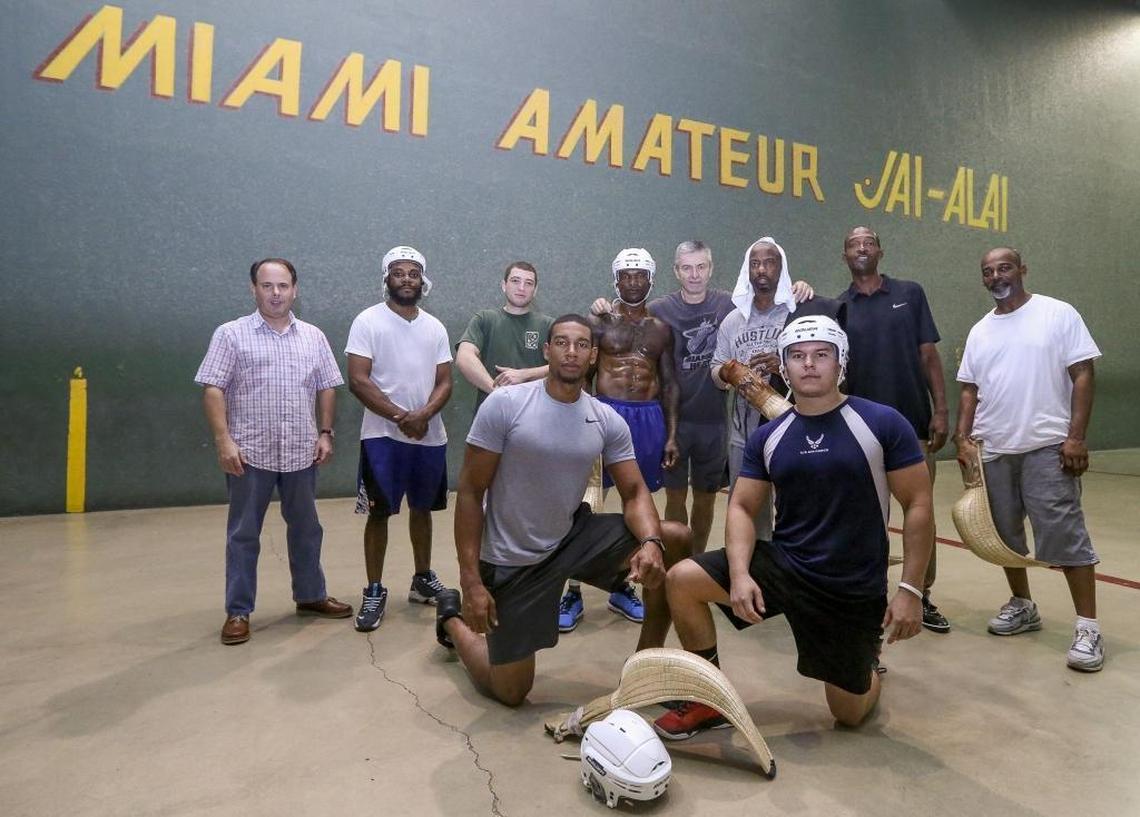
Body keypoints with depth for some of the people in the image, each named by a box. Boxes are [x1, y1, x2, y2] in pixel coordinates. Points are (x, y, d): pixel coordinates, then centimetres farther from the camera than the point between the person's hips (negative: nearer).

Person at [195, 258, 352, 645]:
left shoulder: (314, 337, 9)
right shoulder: (231, 334, -2)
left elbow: (326, 388, 12)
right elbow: (213, 390, -7)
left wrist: (325, 433, 4)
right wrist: (224, 441, -14)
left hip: (301, 451, 4)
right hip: (250, 452, -3)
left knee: (306, 528, 14)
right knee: (243, 534, 6)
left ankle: (311, 596, 30)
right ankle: (238, 611, 18)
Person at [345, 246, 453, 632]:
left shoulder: (435, 327, 7)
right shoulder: (368, 321, -5)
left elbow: (445, 382, 3)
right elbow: (358, 381, -12)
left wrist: (423, 414, -16)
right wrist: (400, 416, -17)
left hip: (430, 436, 4)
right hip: (383, 435, -4)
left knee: (422, 508, 15)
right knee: (379, 512, 0)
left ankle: (423, 579, 30)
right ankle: (375, 591, 13)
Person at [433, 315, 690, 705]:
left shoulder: (609, 421, -5)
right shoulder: (504, 404, -17)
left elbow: (634, 493, -5)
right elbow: (470, 492, -15)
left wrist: (650, 543, -28)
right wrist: (471, 580, -19)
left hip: (575, 537, 4)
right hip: (512, 560, -4)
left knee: (674, 540, -11)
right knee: (509, 693, 5)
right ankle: (453, 617, 34)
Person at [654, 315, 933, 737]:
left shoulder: (883, 424, -10)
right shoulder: (767, 437, 0)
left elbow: (918, 504, -7)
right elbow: (742, 507, -1)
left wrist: (910, 589, -12)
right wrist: (740, 573, -17)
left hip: (856, 590, -2)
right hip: (781, 564, 3)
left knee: (850, 714, 8)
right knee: (682, 579, -17)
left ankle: (867, 670, 46)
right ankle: (711, 700, 4)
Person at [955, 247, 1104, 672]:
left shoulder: (1059, 314, -1)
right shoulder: (979, 331, 12)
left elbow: (1083, 375, -6)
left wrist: (1076, 437, -13)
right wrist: (963, 437, 2)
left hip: (1047, 445, -5)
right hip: (993, 449, 5)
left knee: (1064, 534, -6)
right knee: (1005, 531, 13)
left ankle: (1088, 625, 5)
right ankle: (1022, 605, 29)